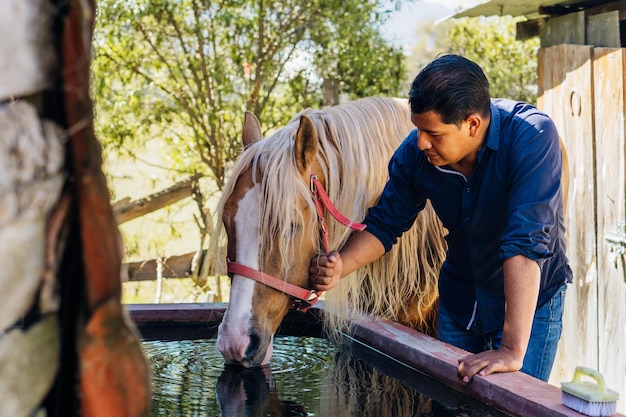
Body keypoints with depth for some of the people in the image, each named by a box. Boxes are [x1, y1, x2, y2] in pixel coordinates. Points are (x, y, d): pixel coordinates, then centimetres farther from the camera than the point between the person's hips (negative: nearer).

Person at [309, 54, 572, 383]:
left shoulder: (533, 137, -32)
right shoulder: (415, 152, -16)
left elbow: (526, 242, -38)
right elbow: (385, 224, -3)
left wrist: (513, 350, -42)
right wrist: (341, 265, -24)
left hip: (530, 301, -4)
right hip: (459, 298, 4)